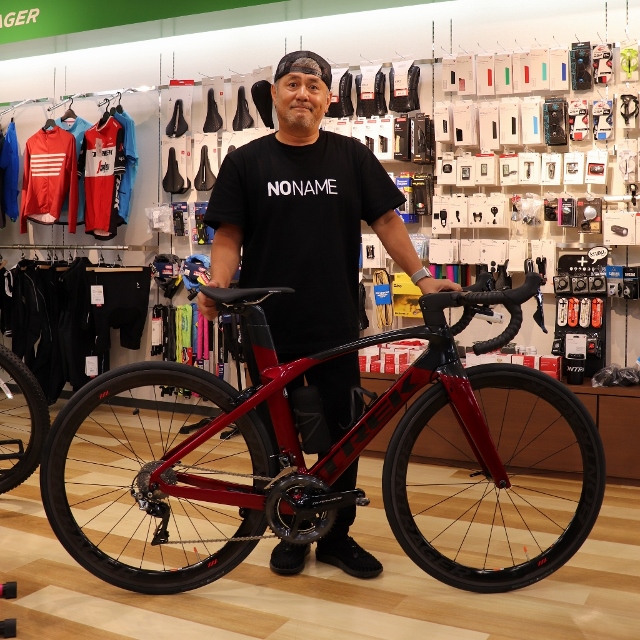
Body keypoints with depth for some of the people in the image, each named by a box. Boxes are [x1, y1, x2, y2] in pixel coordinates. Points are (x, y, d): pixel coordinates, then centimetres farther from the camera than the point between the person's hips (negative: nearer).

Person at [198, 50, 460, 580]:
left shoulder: (351, 156, 6)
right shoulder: (246, 161, 4)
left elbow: (385, 221, 4)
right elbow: (229, 234, 0)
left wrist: (422, 276, -7)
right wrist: (218, 282, -18)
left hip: (336, 325, 1)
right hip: (269, 326, 0)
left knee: (341, 433, 7)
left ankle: (337, 536, 25)